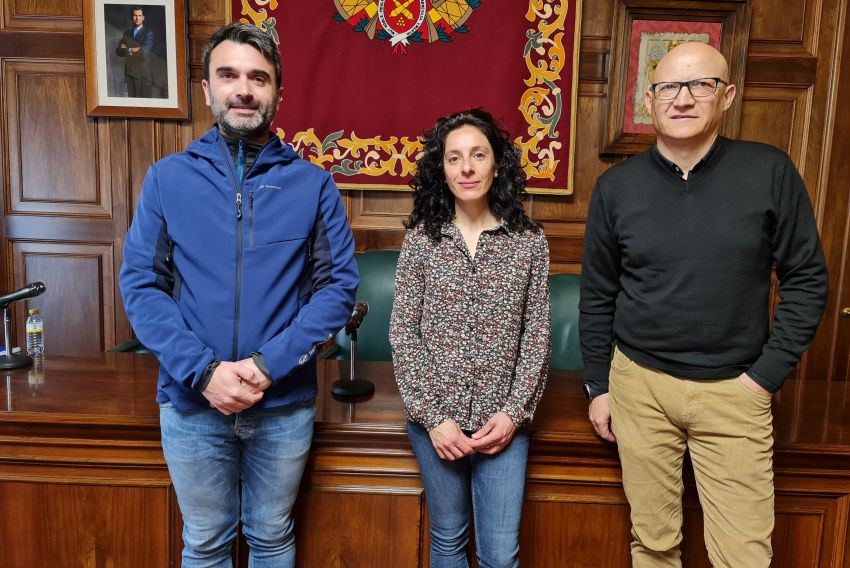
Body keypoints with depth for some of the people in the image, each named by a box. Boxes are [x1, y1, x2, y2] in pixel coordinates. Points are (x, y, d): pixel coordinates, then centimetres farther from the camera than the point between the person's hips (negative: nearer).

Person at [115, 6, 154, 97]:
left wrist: (128, 49, -4)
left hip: (143, 73, -5)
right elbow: (118, 51, 7)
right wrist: (135, 49, -9)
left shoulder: (148, 32, 1)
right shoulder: (127, 33, 17)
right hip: (129, 72, 5)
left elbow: (145, 50, -13)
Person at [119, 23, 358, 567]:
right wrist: (203, 371, -16)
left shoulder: (313, 183, -3)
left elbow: (339, 283, -7)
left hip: (285, 403, 0)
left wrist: (269, 365, -17)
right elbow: (140, 284, -4)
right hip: (192, 401, 1)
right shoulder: (167, 178, 0)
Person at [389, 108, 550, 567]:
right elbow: (402, 334, -4)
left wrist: (514, 412, -7)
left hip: (503, 421, 0)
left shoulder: (529, 240, -1)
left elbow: (536, 335, 1)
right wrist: (433, 417, -9)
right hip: (435, 419, 0)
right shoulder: (421, 238, -3)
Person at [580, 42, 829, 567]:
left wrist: (767, 375, -5)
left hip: (735, 391, 0)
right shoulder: (617, 185, -2)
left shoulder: (771, 173, -5)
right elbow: (597, 295, 5)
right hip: (640, 384, 1)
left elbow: (806, 279, 1)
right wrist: (598, 386, 6)